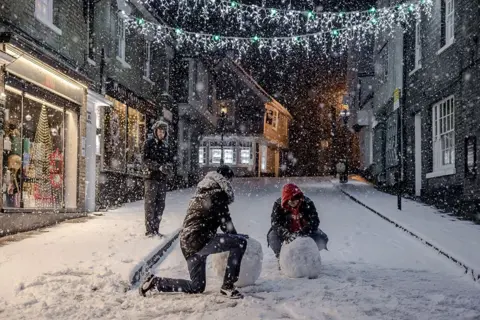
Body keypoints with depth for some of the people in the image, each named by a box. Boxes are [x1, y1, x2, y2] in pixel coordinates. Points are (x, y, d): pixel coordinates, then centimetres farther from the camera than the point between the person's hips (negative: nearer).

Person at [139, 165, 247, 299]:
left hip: (187, 242, 10)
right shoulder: (218, 193, -7)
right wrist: (235, 237, 12)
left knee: (196, 286, 21)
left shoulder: (202, 192, 21)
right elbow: (225, 222, -5)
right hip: (198, 240, -10)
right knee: (240, 241, -14)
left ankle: (155, 282, 18)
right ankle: (228, 286, -11)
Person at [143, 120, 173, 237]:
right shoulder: (149, 143, -1)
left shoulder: (165, 145, 15)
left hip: (163, 179, 6)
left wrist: (168, 166, -5)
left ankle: (156, 229, 14)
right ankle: (149, 230, -2)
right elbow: (146, 160, -9)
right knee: (150, 204, -5)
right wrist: (159, 167, -21)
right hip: (151, 177, -6)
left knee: (160, 205, 6)